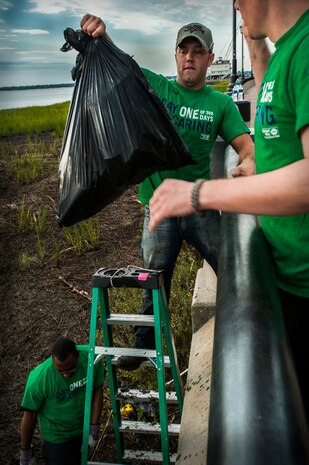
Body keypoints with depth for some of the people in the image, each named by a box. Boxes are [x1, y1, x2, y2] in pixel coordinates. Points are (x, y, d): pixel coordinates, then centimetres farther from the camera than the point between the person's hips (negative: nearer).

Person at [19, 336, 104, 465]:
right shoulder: (38, 379, -33)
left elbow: (98, 390, -11)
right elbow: (30, 416, -18)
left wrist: (94, 430, -9)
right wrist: (25, 454, -5)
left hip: (85, 430, 3)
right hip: (57, 438, -3)